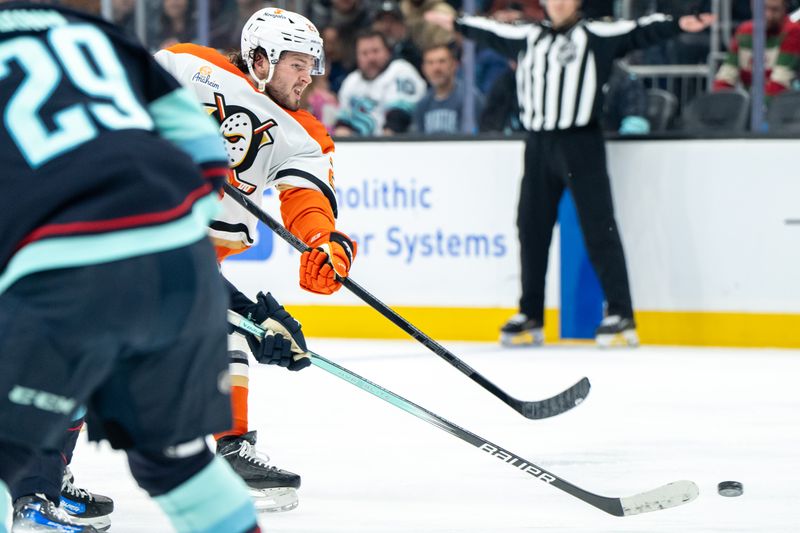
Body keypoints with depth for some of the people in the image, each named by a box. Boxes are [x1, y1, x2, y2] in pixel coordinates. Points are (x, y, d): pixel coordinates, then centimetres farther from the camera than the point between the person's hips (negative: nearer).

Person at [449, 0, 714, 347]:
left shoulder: (596, 36, 0)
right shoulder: (527, 38, 15)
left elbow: (638, 33, -11)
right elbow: (489, 32, 29)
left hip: (580, 144, -5)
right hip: (538, 145, 5)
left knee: (599, 228, -9)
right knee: (532, 228, 10)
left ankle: (621, 315, -10)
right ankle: (530, 317, 21)